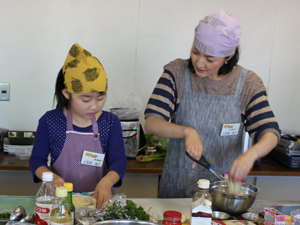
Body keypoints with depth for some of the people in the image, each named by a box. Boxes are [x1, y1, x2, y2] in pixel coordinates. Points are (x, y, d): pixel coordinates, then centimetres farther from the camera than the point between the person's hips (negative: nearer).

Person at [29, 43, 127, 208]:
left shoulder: (110, 122, 3)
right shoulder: (50, 121, 1)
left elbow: (119, 160, -3)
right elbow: (37, 159, 6)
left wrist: (107, 182, -25)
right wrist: (49, 177, -16)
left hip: (98, 201, 0)